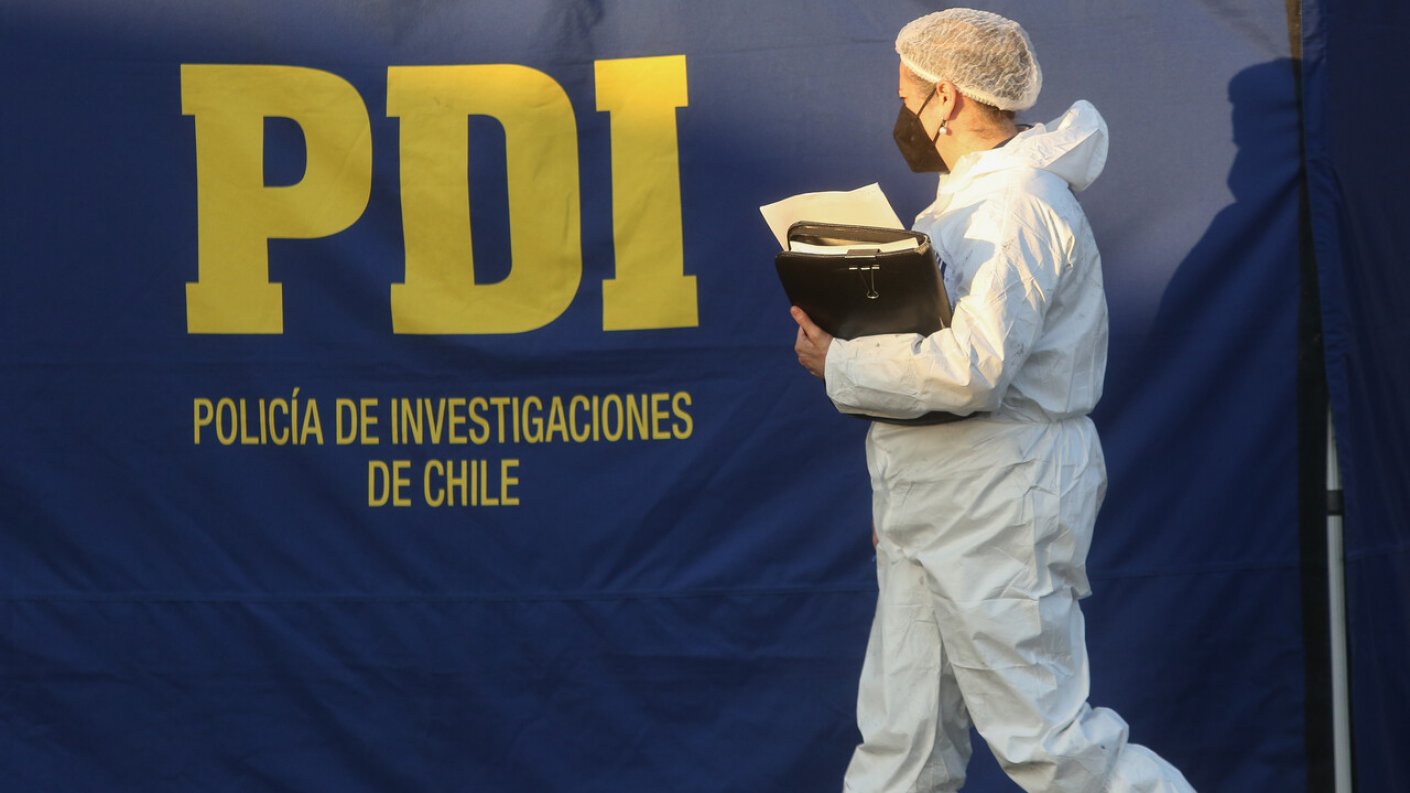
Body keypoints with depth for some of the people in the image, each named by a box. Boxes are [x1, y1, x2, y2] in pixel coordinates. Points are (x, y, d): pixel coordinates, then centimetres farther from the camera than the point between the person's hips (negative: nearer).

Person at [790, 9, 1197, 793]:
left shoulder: (1023, 204, -15)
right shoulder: (966, 198, 18)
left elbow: (972, 368, -26)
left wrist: (841, 364, -15)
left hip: (1001, 503, -10)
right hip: (934, 510, 10)